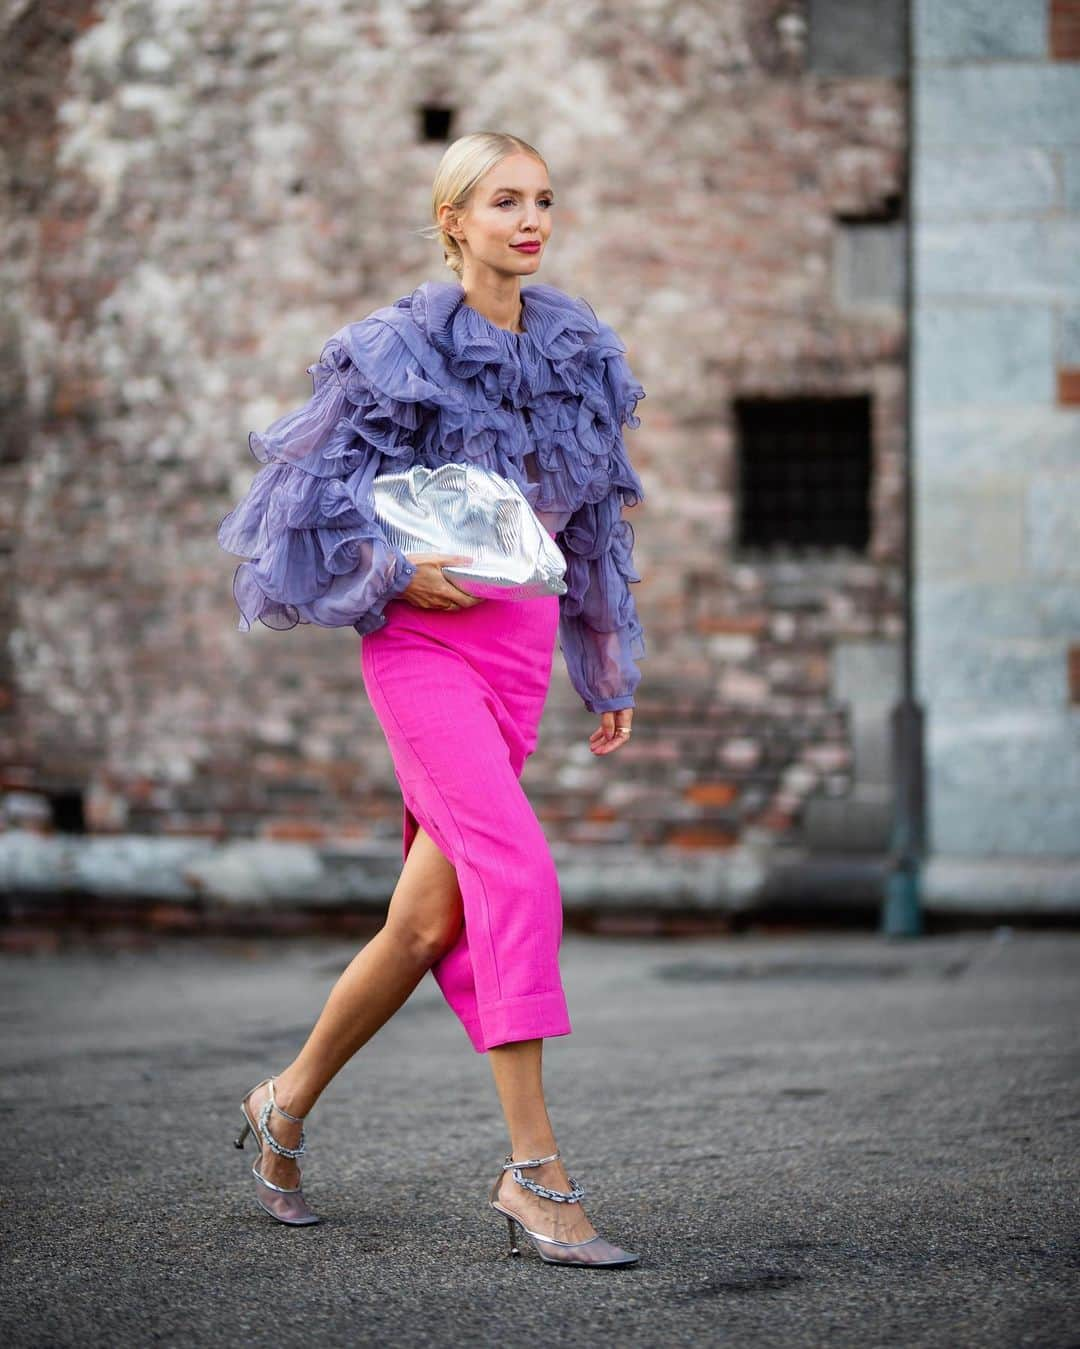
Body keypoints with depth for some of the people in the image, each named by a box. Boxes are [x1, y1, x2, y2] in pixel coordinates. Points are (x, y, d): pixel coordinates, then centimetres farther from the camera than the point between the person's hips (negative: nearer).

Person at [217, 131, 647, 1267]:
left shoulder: (581, 353, 12)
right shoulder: (398, 350, -5)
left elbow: (595, 525, 19)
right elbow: (313, 493, -3)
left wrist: (610, 670, 19)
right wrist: (396, 573, -16)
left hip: (521, 639, 6)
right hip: (421, 636, -6)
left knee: (432, 915, 6)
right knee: (517, 874, -19)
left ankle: (287, 1104, 27)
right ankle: (534, 1171, -17)